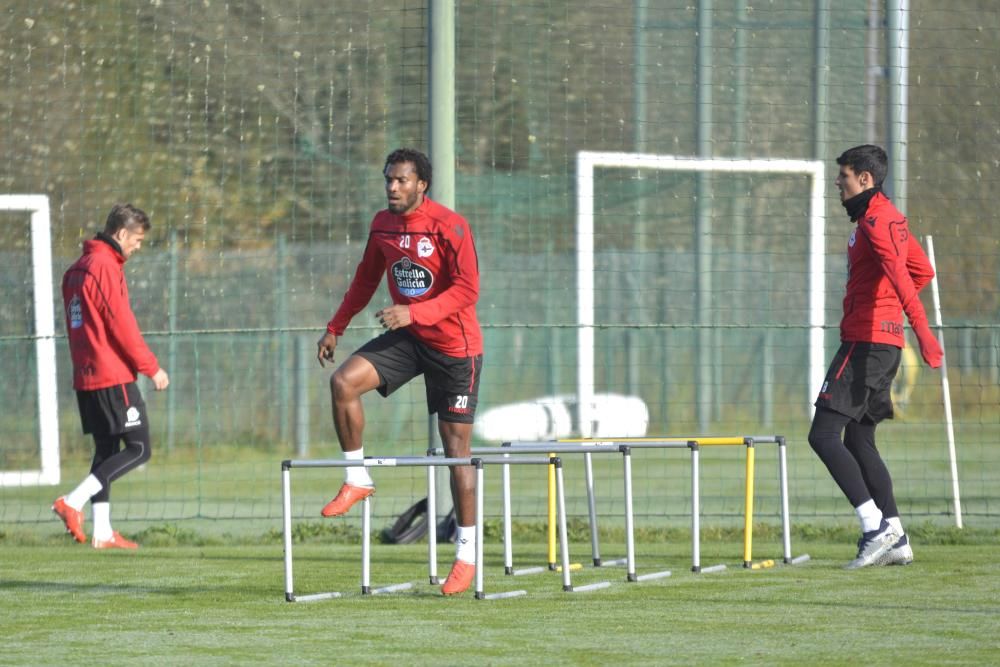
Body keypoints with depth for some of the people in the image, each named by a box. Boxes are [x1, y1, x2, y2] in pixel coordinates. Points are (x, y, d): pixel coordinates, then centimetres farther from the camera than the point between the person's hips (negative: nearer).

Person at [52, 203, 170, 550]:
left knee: (106, 450, 11)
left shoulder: (77, 269, 16)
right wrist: (152, 368, -9)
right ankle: (73, 502, -15)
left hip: (86, 377, 10)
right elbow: (122, 325, -15)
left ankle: (102, 531, 8)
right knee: (138, 447, -6)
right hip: (113, 375, -9)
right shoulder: (106, 267, -13)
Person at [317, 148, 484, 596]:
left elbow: (467, 289, -21)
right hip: (407, 338, 5)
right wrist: (335, 328, 16)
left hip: (454, 345, -5)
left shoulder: (449, 226, -17)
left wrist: (414, 313, -31)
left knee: (456, 444, -3)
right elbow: (366, 278, 18)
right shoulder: (382, 224, 3)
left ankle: (466, 553, 5)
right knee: (343, 381, -19)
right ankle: (357, 479, -3)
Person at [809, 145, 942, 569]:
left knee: (824, 435, -12)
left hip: (866, 340, -10)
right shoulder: (889, 217, 18)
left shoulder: (875, 220, -13)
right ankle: (895, 540, 11)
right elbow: (924, 271, 29)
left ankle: (875, 526, -17)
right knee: (858, 441, 14)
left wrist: (921, 328, -39)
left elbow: (900, 274, -28)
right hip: (886, 342, 10)